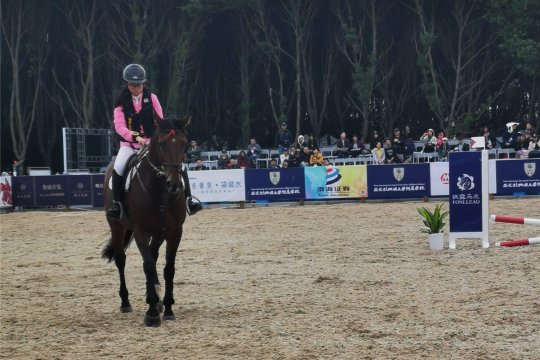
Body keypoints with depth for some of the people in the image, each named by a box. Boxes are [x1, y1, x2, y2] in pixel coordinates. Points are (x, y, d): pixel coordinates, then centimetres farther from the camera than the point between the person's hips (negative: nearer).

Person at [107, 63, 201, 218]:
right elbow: (119, 126, -12)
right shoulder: (121, 102, -2)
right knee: (118, 168, -30)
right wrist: (135, 137, -28)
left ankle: (188, 198, -4)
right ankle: (116, 202, -15)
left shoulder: (151, 98, 3)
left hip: (152, 142, 2)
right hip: (130, 144, -2)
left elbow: (160, 120, 2)